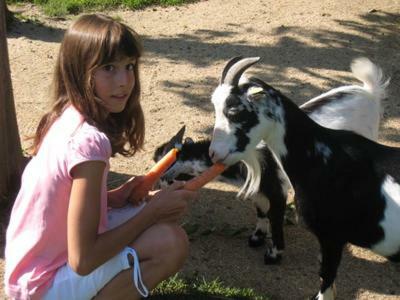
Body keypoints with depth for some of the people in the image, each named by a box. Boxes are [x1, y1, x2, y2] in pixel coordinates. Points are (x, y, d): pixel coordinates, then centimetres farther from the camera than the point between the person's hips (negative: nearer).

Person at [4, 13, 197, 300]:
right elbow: (82, 260, -26)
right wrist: (154, 209, -17)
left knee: (164, 209, 7)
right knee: (171, 243, -20)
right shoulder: (88, 141, -27)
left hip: (41, 260, 9)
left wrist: (113, 197, -4)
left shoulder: (67, 118, -2)